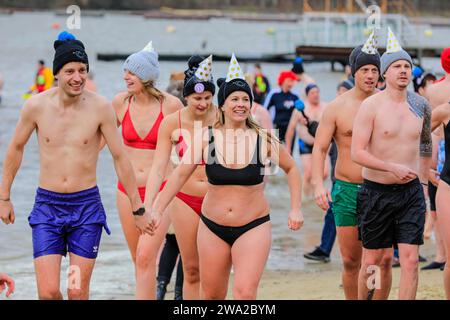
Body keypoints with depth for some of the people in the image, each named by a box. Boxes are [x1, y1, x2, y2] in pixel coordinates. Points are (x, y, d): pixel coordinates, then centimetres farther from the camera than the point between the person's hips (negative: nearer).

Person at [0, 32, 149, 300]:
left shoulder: (100, 108, -9)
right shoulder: (36, 106, -6)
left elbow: (120, 158, -1)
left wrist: (138, 208, 2)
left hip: (87, 206, -1)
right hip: (47, 205, 1)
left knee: (78, 292, 0)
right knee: (48, 292, -7)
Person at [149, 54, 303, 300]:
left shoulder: (263, 139, -5)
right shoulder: (206, 137, -5)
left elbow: (291, 168, 10)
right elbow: (180, 174, -4)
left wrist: (296, 209, 4)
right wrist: (157, 210, -11)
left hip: (253, 227, -2)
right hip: (213, 228, 2)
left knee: (245, 293, -18)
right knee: (212, 296, 10)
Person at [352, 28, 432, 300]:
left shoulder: (421, 106, 5)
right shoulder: (371, 106, -9)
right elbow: (357, 153, -15)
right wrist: (392, 167, -24)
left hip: (411, 192, 3)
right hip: (377, 192, -3)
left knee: (411, 259, -7)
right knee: (373, 260, 7)